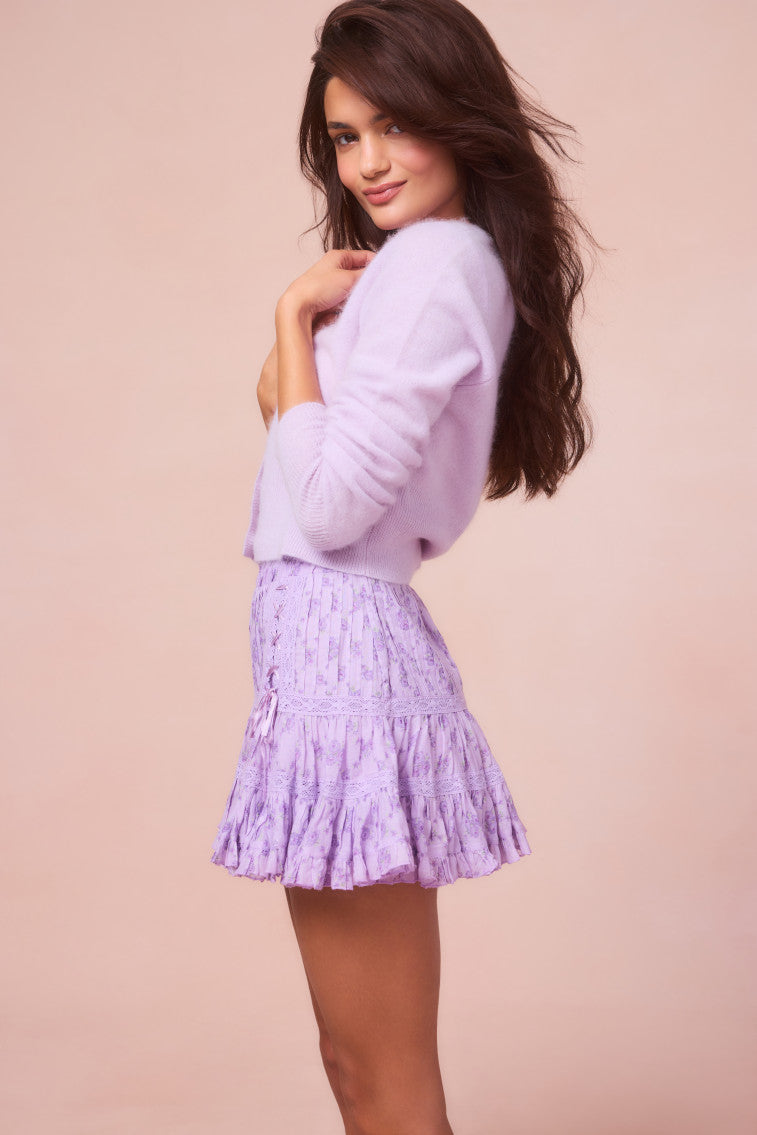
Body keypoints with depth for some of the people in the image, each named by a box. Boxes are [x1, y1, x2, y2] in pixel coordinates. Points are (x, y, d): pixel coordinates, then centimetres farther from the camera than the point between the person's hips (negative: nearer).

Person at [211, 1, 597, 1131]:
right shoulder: (467, 260, 16)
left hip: (336, 642, -10)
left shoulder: (430, 262, -13)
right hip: (348, 637, 10)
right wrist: (314, 308, 4)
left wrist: (298, 317, -8)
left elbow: (330, 504, -18)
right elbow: (280, 404, 19)